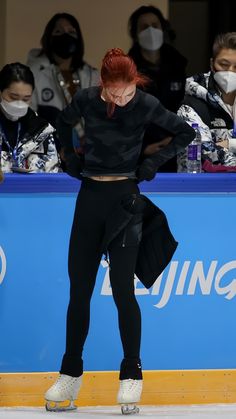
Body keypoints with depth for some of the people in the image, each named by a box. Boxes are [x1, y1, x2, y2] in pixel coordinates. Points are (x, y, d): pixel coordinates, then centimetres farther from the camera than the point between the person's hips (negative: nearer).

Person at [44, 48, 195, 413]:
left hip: (125, 198, -3)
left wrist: (154, 162, -4)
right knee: (79, 290, 4)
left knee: (122, 291, -8)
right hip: (89, 195, 3)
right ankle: (71, 374, 12)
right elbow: (65, 123, 20)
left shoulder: (146, 106, -9)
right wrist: (72, 158, 10)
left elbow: (185, 132, 3)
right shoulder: (86, 100, -2)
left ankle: (132, 374, 1)